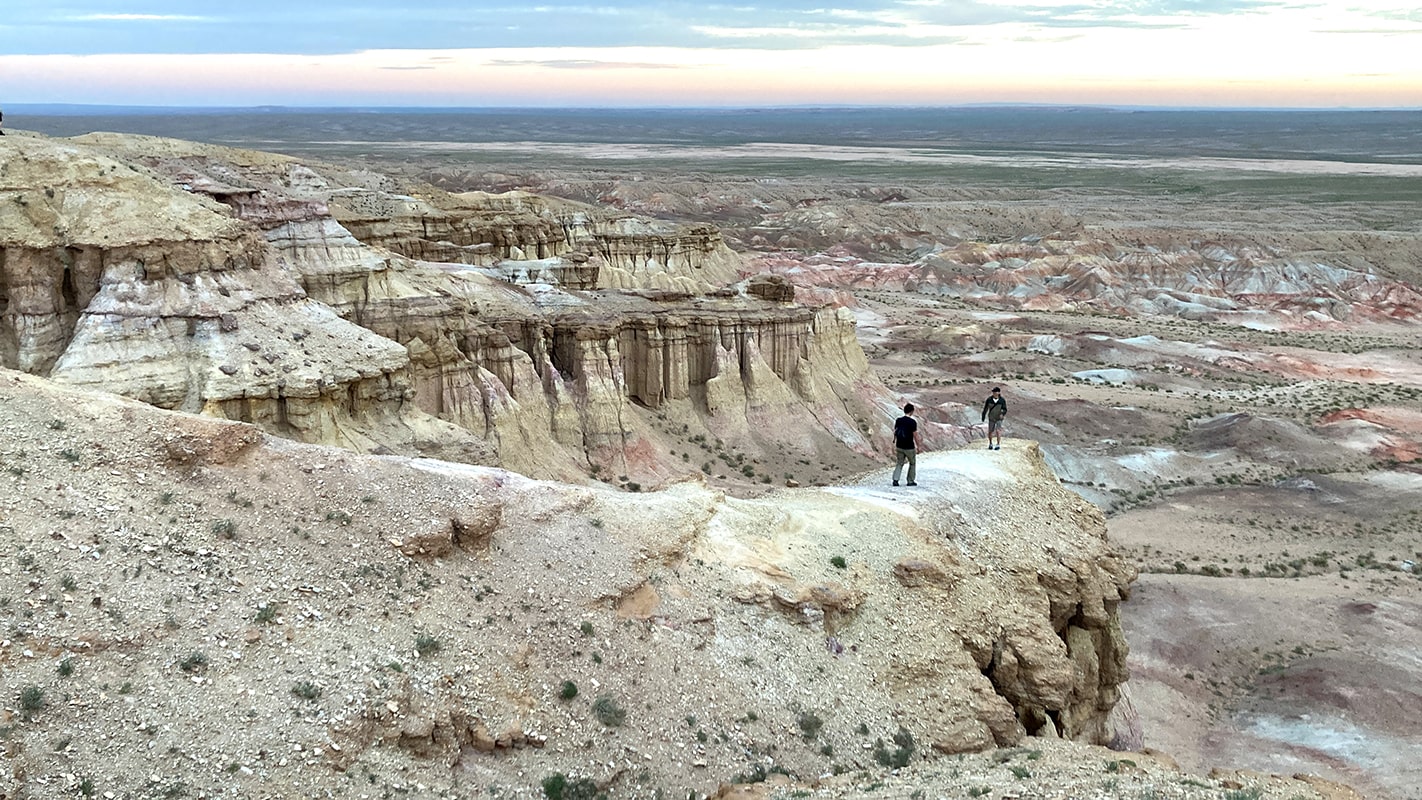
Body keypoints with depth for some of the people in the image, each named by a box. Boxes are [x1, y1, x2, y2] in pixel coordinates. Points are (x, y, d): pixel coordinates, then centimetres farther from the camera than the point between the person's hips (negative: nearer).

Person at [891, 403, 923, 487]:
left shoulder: (898, 420, -1)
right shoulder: (913, 422, -16)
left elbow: (895, 433, 6)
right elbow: (915, 435, -14)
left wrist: (894, 443, 17)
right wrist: (918, 446, -3)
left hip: (899, 447, 4)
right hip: (909, 448, -4)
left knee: (899, 463, 15)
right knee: (912, 464, 16)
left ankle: (895, 479, -1)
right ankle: (910, 481, 19)